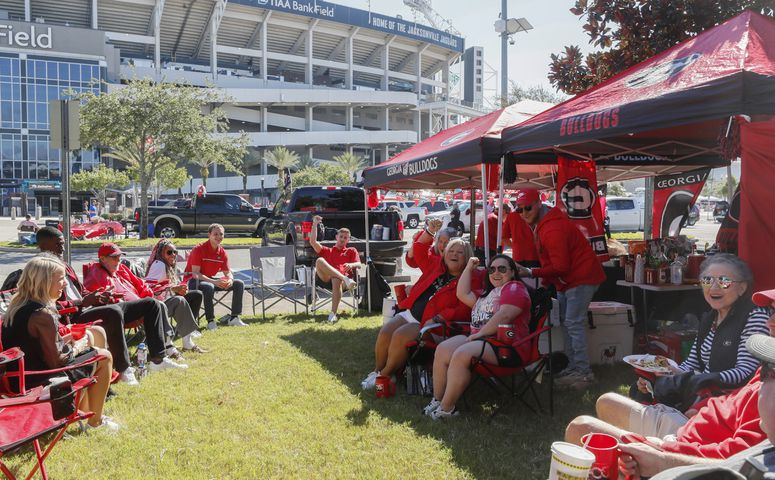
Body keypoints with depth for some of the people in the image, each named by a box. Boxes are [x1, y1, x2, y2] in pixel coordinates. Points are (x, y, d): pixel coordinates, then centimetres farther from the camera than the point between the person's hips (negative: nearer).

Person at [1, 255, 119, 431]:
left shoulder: (17, 305, 2)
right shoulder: (43, 315, -26)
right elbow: (56, 361, -21)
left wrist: (65, 340, 6)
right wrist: (77, 347, -5)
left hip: (20, 375, 9)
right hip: (40, 380, -9)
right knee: (104, 357, 4)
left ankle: (82, 410, 26)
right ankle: (95, 420, 16)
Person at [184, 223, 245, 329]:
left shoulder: (222, 252, 2)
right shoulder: (198, 249, -17)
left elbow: (228, 272, 7)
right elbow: (195, 274, -23)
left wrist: (230, 280, -19)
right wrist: (214, 282, -34)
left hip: (211, 279, 7)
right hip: (193, 281, -7)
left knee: (239, 284, -3)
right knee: (209, 287, -40)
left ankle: (234, 318, 1)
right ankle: (210, 321, -27)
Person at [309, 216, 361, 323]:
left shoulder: (351, 251, 30)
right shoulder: (327, 251, 35)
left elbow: (359, 264, 12)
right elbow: (313, 242, 21)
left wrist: (351, 265, -12)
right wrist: (315, 224, 16)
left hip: (340, 277, -2)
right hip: (326, 277, 2)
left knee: (336, 280, -42)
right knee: (319, 260, -30)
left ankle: (333, 314, -47)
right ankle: (345, 279, -42)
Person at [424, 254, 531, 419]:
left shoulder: (514, 288, -1)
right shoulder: (487, 293, 29)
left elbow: (504, 315, -16)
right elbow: (463, 295, 25)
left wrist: (479, 333, -17)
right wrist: (469, 268, 25)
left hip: (506, 345, -9)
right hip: (481, 339, 9)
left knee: (461, 355, -30)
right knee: (443, 349, -11)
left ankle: (446, 409, -23)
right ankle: (437, 400, -7)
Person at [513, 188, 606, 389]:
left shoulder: (552, 229, -26)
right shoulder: (541, 223, 8)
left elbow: (560, 267, -26)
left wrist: (531, 273, -22)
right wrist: (546, 282, 10)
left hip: (581, 278, -11)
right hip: (566, 280, 11)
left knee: (574, 323, -12)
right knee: (567, 322, 16)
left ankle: (584, 372, -7)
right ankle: (573, 366, 25)